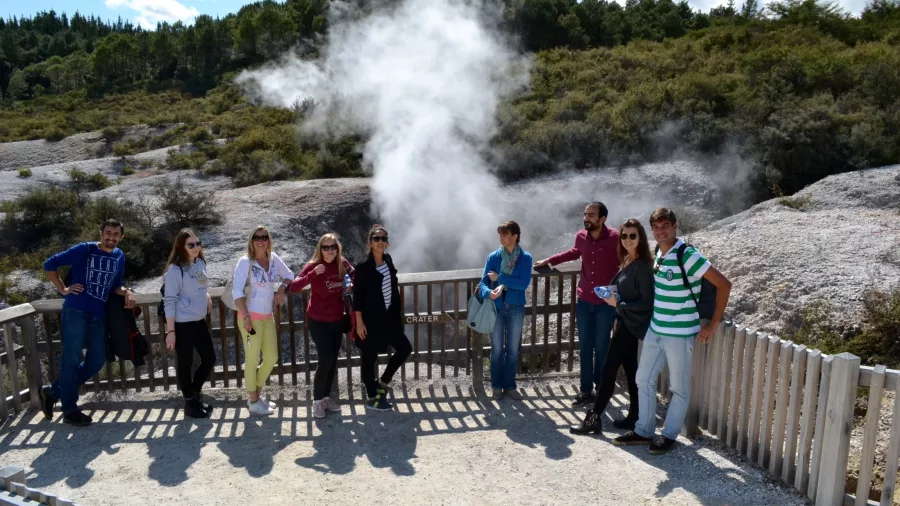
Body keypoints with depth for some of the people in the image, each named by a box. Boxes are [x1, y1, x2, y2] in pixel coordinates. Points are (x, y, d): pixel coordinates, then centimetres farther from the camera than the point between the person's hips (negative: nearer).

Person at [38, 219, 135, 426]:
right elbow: (50, 264, -1)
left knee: (96, 361, 9)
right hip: (76, 311, -6)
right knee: (72, 360, 0)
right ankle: (70, 410, 12)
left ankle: (53, 392, 27)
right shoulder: (84, 250, -6)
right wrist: (63, 289, -4)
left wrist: (127, 292, -3)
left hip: (99, 315, 6)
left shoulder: (120, 257, 10)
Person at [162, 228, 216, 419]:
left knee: (209, 359, 12)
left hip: (200, 321, 7)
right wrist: (170, 331, -17)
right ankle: (190, 403, 22)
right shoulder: (175, 269, -15)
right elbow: (169, 301, -15)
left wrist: (206, 298, 3)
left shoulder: (200, 263, 6)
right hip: (182, 324, -7)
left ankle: (195, 394, 32)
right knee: (186, 364, 5)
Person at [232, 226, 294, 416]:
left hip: (268, 316, 6)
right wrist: (246, 316, -23)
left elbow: (289, 275, 19)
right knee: (252, 360, 4)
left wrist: (281, 288, -2)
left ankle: (257, 394, 31)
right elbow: (237, 291, -18)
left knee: (272, 358, 12)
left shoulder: (274, 258, 4)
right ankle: (253, 402, 19)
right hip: (251, 316, -6)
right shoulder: (246, 261, -12)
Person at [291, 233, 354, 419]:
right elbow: (294, 287, -27)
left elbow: (354, 276, 17)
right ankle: (317, 400, 8)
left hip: (337, 320, 5)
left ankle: (326, 397, 27)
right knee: (325, 360, -10)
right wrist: (312, 274, -39)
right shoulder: (313, 265, -16)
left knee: (333, 360, 11)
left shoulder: (342, 264, -5)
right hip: (318, 321, -5)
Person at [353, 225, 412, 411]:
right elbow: (357, 297, -13)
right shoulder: (363, 267, -14)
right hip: (370, 319, -7)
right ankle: (372, 398, 20)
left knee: (405, 348, 9)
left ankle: (382, 383, 25)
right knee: (370, 357, 5)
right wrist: (359, 322, -15)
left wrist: (397, 312, 15)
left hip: (388, 316, 7)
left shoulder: (388, 260, 5)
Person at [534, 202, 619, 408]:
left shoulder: (615, 239, -16)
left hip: (606, 303, -4)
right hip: (584, 301, 4)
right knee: (585, 348, 9)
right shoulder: (581, 237, -1)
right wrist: (549, 261, 24)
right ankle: (586, 391, 20)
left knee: (601, 348, 8)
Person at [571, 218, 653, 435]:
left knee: (609, 370, -5)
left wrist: (618, 304, -18)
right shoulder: (627, 262, 9)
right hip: (624, 322, 9)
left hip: (631, 325, -9)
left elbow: (647, 303, -20)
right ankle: (635, 416, 22)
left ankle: (593, 419, 1)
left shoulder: (642, 266, -18)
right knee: (630, 370, 13)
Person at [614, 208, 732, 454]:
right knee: (644, 380, 14)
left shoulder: (688, 255, -18)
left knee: (679, 388, 9)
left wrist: (713, 324, -13)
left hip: (680, 334, -8)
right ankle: (644, 431, 28)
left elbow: (724, 284, -16)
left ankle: (669, 435, 24)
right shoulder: (658, 254, 5)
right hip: (655, 330, 8)